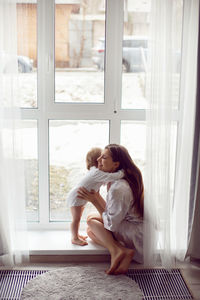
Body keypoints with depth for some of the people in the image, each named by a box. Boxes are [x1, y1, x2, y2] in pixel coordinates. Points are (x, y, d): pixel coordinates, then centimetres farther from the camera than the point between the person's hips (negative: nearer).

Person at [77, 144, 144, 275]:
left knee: (92, 219, -7)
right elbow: (110, 212, 11)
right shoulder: (115, 182, 7)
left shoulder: (119, 188, -24)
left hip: (137, 235, -10)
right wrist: (96, 195, 7)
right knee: (91, 231, 7)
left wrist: (94, 201, -12)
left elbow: (111, 223, -20)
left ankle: (116, 251, -19)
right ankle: (125, 252, -8)